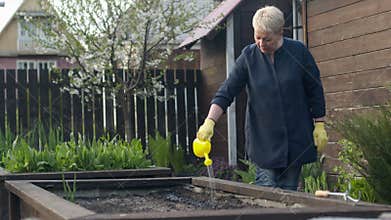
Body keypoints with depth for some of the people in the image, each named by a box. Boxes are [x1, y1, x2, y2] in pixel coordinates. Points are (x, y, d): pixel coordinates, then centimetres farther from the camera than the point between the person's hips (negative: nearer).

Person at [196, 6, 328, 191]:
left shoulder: (298, 52, -4)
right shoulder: (248, 57, -3)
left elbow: (315, 90, 3)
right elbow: (226, 92, -6)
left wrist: (319, 125, 2)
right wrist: (209, 121, -18)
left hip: (296, 138, 1)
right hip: (263, 140, 0)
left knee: (289, 190, 5)